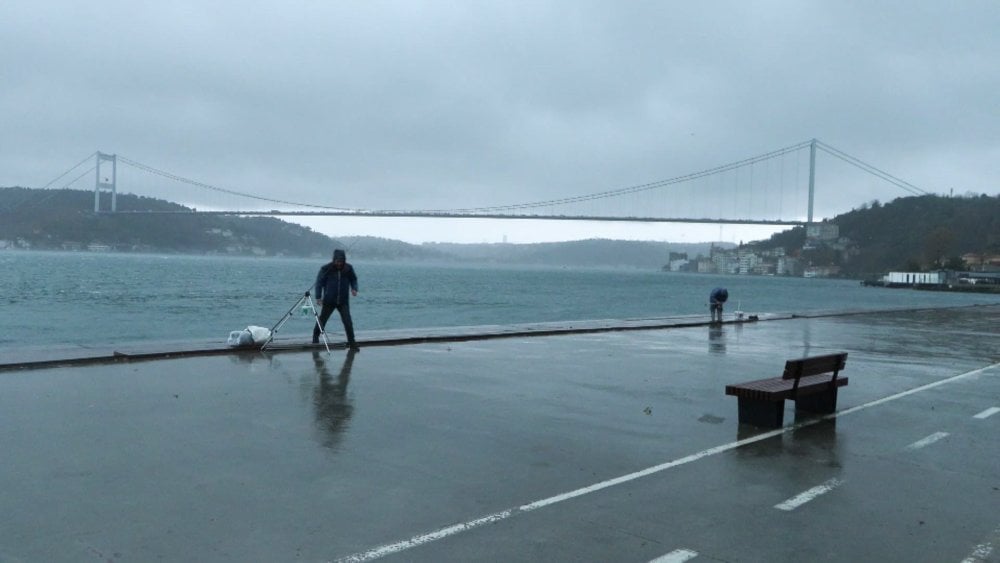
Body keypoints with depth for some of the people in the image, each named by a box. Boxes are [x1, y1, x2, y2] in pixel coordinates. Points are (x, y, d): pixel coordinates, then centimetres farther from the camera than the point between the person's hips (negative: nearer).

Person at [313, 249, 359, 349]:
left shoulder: (348, 268, -2)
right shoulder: (326, 269, -8)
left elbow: (353, 279, 13)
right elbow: (319, 282, -1)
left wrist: (354, 288, -6)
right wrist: (318, 297, -6)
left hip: (343, 301, 1)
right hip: (329, 301, -1)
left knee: (348, 322, -9)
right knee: (322, 320, 11)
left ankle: (352, 342, -1)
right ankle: (315, 337, 33)